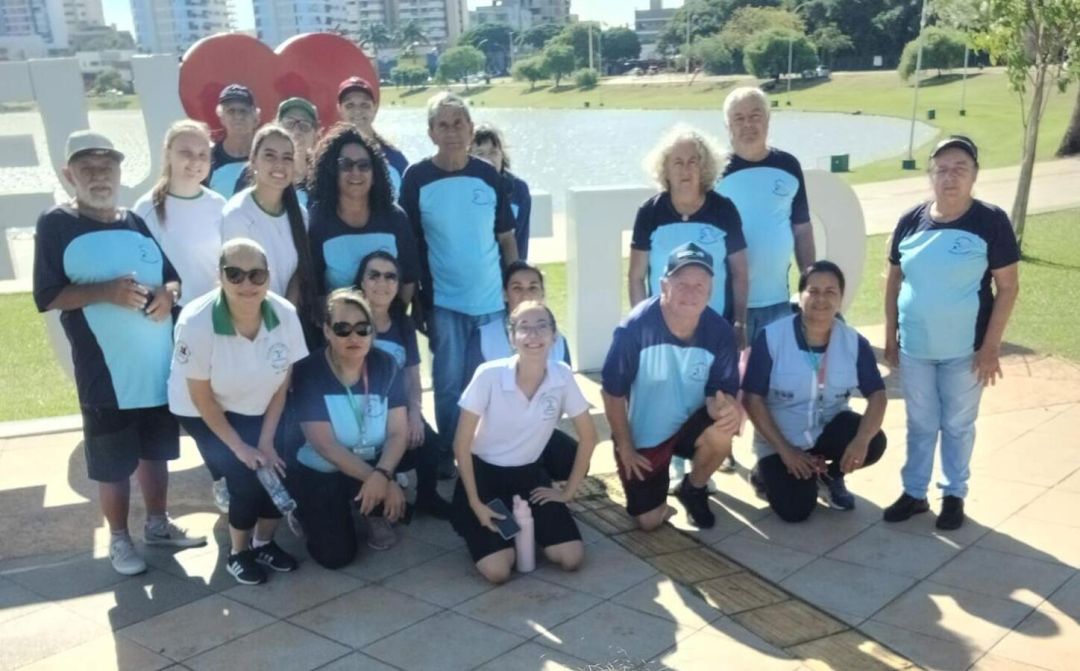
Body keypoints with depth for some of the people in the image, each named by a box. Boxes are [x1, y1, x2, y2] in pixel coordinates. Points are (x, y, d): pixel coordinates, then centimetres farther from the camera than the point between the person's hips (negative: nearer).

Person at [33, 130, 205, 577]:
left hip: (158, 367, 4)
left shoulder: (138, 224, 9)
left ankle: (158, 524, 33)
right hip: (105, 374, -4)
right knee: (113, 464, 7)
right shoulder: (55, 226, -5)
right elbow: (47, 297, -9)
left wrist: (168, 293, -9)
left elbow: (173, 275, 14)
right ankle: (119, 539, 25)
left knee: (156, 451, 17)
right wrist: (106, 292, -23)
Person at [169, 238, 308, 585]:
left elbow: (281, 386, -9)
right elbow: (202, 398, -20)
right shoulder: (196, 322, -30)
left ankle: (264, 542, 13)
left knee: (284, 467, -17)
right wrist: (240, 447, -20)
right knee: (247, 477, -21)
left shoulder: (285, 314, -20)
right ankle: (238, 553, 9)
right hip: (205, 414, -3)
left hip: (259, 411, 4)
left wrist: (266, 442, -13)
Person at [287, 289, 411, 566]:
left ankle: (376, 516, 6)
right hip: (320, 473, -2)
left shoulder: (384, 365, -10)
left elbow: (398, 432, -15)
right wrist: (378, 480, -28)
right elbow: (325, 445, -23)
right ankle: (308, 512, 19)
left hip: (375, 463, 2)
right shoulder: (309, 372, -19)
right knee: (335, 555, -14)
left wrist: (382, 475, -34)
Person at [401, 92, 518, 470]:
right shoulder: (417, 179, -5)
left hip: (492, 299, 2)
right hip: (443, 301, -2)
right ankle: (449, 459, 20)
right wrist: (415, 300, -2)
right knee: (449, 383, 5)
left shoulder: (488, 176, 1)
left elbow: (507, 239, 8)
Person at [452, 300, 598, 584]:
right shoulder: (489, 375, -23)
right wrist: (475, 503, -13)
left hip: (529, 474, 3)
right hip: (484, 473, -3)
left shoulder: (562, 376, -15)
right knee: (497, 571, -18)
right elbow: (462, 444, -14)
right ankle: (476, 528, 15)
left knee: (571, 559, -12)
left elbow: (588, 436, -1)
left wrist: (568, 491, -1)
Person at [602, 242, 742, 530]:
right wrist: (625, 447, -9)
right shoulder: (634, 328, -26)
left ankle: (694, 489, 1)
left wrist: (725, 407, -39)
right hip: (642, 436, -1)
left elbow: (721, 392, -14)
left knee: (722, 431, -32)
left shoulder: (720, 332, -18)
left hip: (689, 426, 2)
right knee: (650, 521, -1)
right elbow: (613, 394, -15)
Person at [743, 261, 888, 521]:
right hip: (781, 439, -3)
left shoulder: (854, 342, -8)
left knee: (874, 443, -26)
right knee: (795, 510, -19)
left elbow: (877, 395, -12)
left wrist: (861, 440, -32)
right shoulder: (771, 337, -18)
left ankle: (832, 475, 8)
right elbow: (752, 399, -16)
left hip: (829, 428, 3)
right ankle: (766, 473, 16)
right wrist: (785, 450, -20)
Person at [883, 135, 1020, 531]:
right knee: (920, 424, 14)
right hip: (914, 348, 3)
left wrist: (990, 347, -12)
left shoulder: (991, 223, -10)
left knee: (958, 425, 12)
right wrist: (890, 337, 5)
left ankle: (954, 495, 29)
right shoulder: (911, 221, -1)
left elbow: (1008, 288, -8)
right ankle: (914, 493, 28)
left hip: (964, 351, -3)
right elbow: (894, 281, 7)